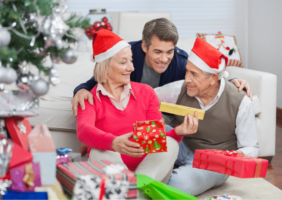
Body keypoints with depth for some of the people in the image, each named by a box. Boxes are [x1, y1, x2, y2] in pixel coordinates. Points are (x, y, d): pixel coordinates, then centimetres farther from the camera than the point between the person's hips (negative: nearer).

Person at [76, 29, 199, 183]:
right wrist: (114, 143, -41)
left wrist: (178, 132, -18)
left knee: (170, 144, -24)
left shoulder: (146, 92, 16)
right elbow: (83, 130, -19)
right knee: (100, 153, -33)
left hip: (148, 170, 3)